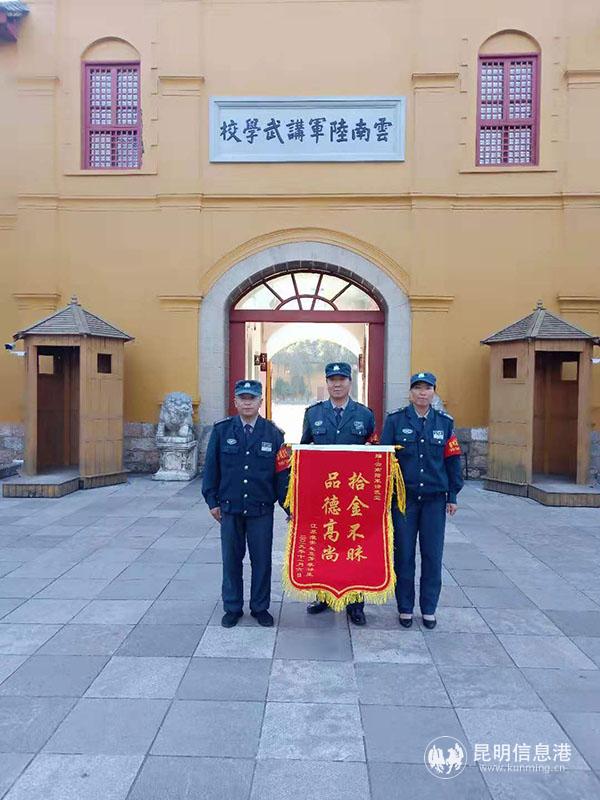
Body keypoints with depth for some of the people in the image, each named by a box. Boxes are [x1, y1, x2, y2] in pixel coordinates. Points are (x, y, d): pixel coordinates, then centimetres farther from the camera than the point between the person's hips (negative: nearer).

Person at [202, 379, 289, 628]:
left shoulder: (273, 433, -1)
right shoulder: (221, 430, 0)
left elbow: (282, 472, 1)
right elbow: (211, 468, 4)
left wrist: (288, 505, -1)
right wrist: (212, 501, 1)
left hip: (261, 508, 0)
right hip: (230, 507, 1)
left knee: (262, 560, 8)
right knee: (231, 559, 11)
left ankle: (260, 608, 26)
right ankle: (232, 608, 27)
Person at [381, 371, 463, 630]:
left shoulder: (445, 422, 5)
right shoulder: (395, 420, -1)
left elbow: (452, 460, 8)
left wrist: (452, 496, 6)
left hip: (435, 499, 2)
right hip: (403, 498, -1)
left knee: (433, 555, 7)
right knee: (403, 555, 6)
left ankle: (429, 608, 22)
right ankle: (405, 608, 20)